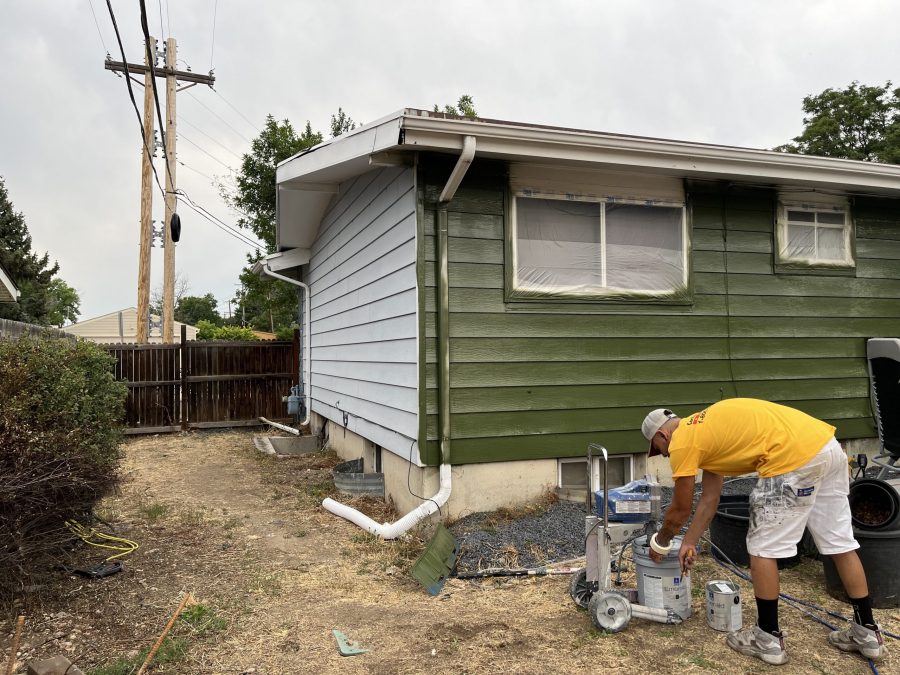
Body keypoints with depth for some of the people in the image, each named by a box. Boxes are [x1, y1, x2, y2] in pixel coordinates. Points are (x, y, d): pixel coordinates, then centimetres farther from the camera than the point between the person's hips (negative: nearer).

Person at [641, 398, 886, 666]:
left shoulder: (682, 442, 1)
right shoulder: (706, 431, 27)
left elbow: (680, 510, 8)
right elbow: (709, 499, 32)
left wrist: (659, 542, 26)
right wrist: (689, 542, 36)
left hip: (795, 456, -10)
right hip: (827, 444, 10)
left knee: (762, 549, 6)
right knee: (840, 543, 20)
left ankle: (769, 638, 17)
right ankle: (867, 633, 33)